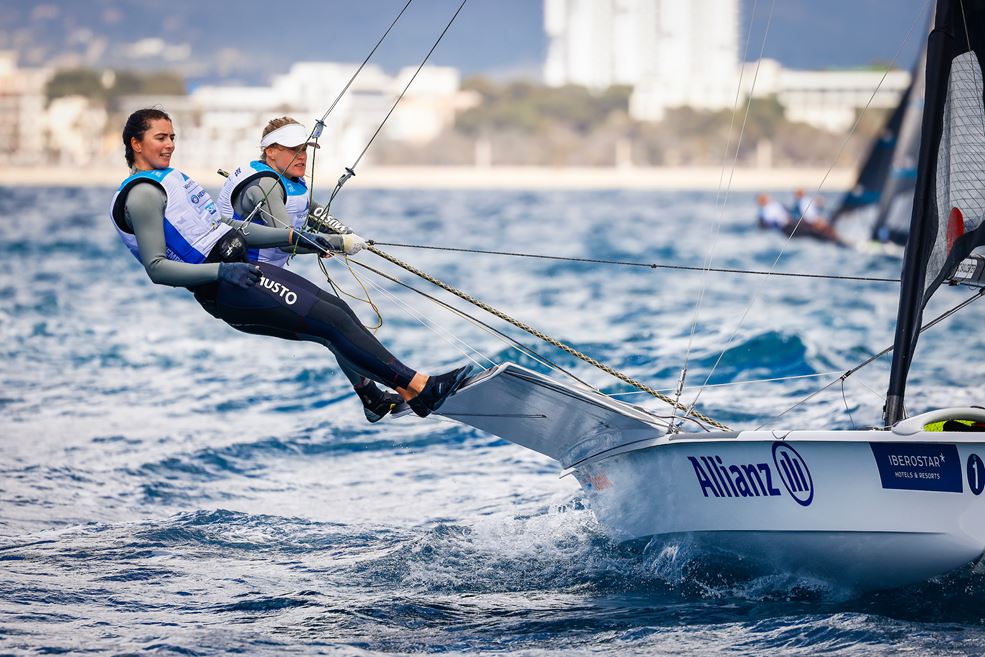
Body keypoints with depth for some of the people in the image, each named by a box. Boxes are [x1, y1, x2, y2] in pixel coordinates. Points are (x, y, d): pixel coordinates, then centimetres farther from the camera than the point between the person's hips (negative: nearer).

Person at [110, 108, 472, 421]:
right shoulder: (142, 194, -10)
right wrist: (223, 271, -27)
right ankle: (418, 387, -16)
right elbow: (157, 268, -18)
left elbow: (225, 228, 21)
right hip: (226, 292, -10)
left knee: (340, 310, 2)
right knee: (332, 320, -15)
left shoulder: (169, 178, 20)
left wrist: (296, 237, 16)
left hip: (238, 268, 10)